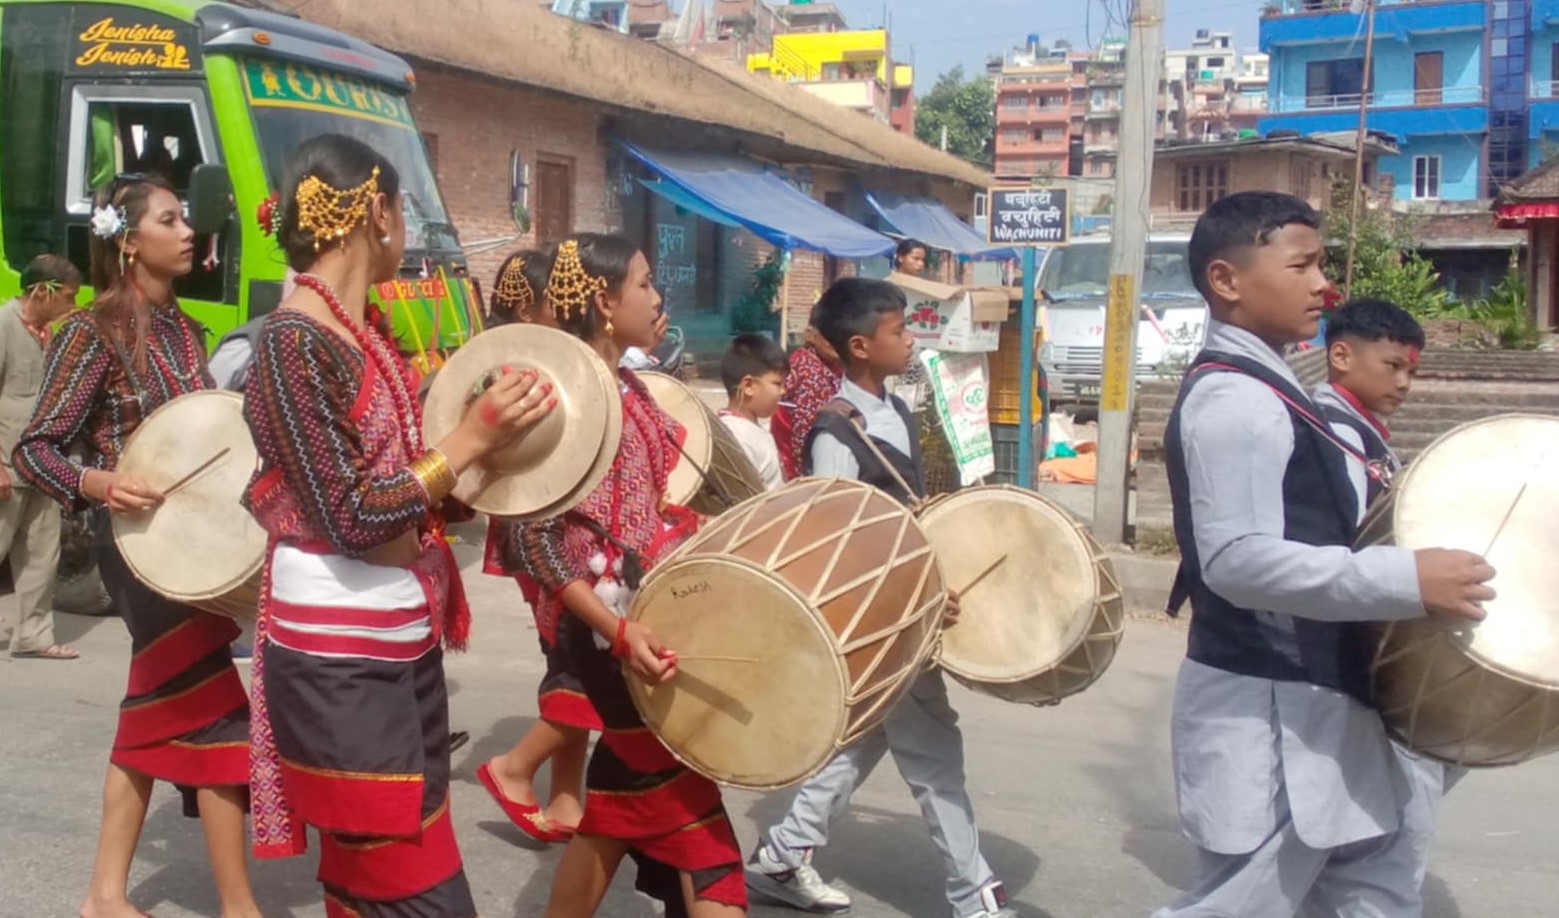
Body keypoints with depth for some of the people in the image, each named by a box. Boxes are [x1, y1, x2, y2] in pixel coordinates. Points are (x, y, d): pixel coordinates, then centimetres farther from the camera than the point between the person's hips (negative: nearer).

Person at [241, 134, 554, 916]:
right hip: (338, 662, -9)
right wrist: (474, 437, -19)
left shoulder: (367, 329, 9)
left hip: (405, 638, 9)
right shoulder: (295, 342, -17)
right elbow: (353, 517, -21)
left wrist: (485, 446, 8)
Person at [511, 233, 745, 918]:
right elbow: (535, 536, -20)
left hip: (651, 610, 9)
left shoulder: (629, 387, 12)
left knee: (625, 790, 16)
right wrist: (616, 630, -27)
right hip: (605, 624, -9)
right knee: (684, 805, -3)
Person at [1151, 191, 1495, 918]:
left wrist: (1392, 559, 13)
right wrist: (1406, 579, -30)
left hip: (1313, 695, 11)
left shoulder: (1257, 387, 11)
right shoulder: (1234, 399, -21)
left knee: (1384, 857, 23)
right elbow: (1239, 559, -30)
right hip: (1268, 714, -11)